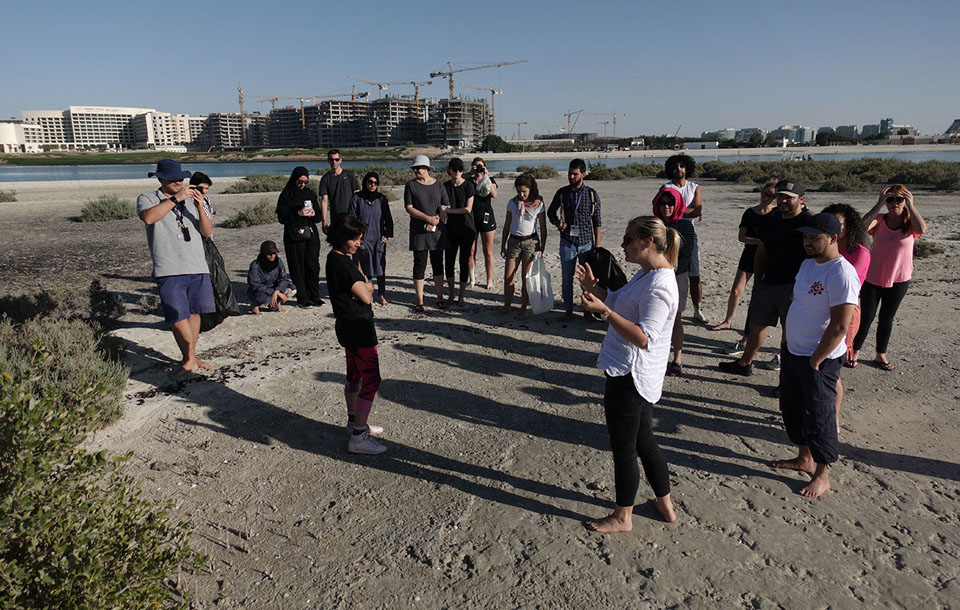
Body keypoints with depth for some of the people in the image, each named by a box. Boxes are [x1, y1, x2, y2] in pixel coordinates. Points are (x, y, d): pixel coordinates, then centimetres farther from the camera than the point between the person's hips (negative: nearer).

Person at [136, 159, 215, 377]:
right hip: (169, 269, -4)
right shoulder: (147, 199, 6)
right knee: (178, 316, -10)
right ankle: (189, 359, 2)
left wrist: (200, 208, -8)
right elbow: (148, 217, -19)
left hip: (198, 267, 4)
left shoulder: (190, 199, 15)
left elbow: (207, 232, 8)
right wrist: (176, 198, -18)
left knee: (194, 312, 8)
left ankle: (190, 357, 20)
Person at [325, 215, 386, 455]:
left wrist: (363, 285, -1)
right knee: (371, 379, -6)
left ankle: (354, 422, 38)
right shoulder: (342, 263, -22)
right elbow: (365, 296, -21)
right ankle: (358, 438, -2)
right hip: (358, 327, -11)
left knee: (354, 374, 22)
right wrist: (368, 285, -2)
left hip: (347, 327, 11)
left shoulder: (335, 259, 10)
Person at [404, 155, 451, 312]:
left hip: (437, 231, 2)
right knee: (419, 264, -1)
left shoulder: (438, 185, 7)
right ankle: (419, 301, 6)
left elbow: (447, 207, 6)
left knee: (438, 263, 7)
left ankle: (440, 298, 17)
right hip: (418, 231, -2)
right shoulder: (411, 185, 1)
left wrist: (436, 221, -11)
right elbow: (409, 208, -6)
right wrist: (428, 218, -16)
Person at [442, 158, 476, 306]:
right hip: (451, 229, 2)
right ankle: (451, 294, 20)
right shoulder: (445, 186, 4)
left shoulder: (468, 186, -3)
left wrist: (448, 210, -11)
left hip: (467, 229, -2)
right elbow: (443, 209, 5)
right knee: (449, 262, 3)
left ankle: (461, 296, 11)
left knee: (464, 262, 1)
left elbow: (468, 209, -10)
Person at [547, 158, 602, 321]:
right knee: (567, 278, 6)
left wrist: (597, 244, 0)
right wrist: (557, 223, -8)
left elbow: (596, 221, 4)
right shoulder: (562, 193, 2)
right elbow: (551, 212, 14)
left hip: (587, 242, -1)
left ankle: (587, 311, 19)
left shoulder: (592, 194, 0)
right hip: (567, 242, 1)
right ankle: (568, 311, 18)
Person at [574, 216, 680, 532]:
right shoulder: (646, 273, 9)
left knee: (623, 449, 6)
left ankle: (622, 517, 25)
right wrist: (594, 288, 3)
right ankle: (665, 506, 39)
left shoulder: (659, 286, -24)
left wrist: (604, 311, -33)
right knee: (643, 441, 23)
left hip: (629, 377, -10)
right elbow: (621, 305, 18)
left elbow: (644, 338, -29)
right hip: (634, 375, 11)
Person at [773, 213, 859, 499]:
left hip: (819, 359, -9)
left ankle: (822, 476, 21)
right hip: (793, 350, 9)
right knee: (792, 408, 20)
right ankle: (804, 458, 40)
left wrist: (815, 360, -18)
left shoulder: (842, 274, -23)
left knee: (818, 416, 4)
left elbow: (839, 326, -24)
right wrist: (788, 341, 14)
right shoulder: (808, 263, 6)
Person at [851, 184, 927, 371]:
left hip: (899, 280, 1)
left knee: (886, 318, 14)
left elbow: (922, 229, -30)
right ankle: (855, 351, 21)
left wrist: (911, 205, -31)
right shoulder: (879, 220, -7)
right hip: (872, 278, -1)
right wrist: (879, 204, -31)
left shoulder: (910, 224, -6)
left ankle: (880, 355, 28)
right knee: (866, 318, 3)